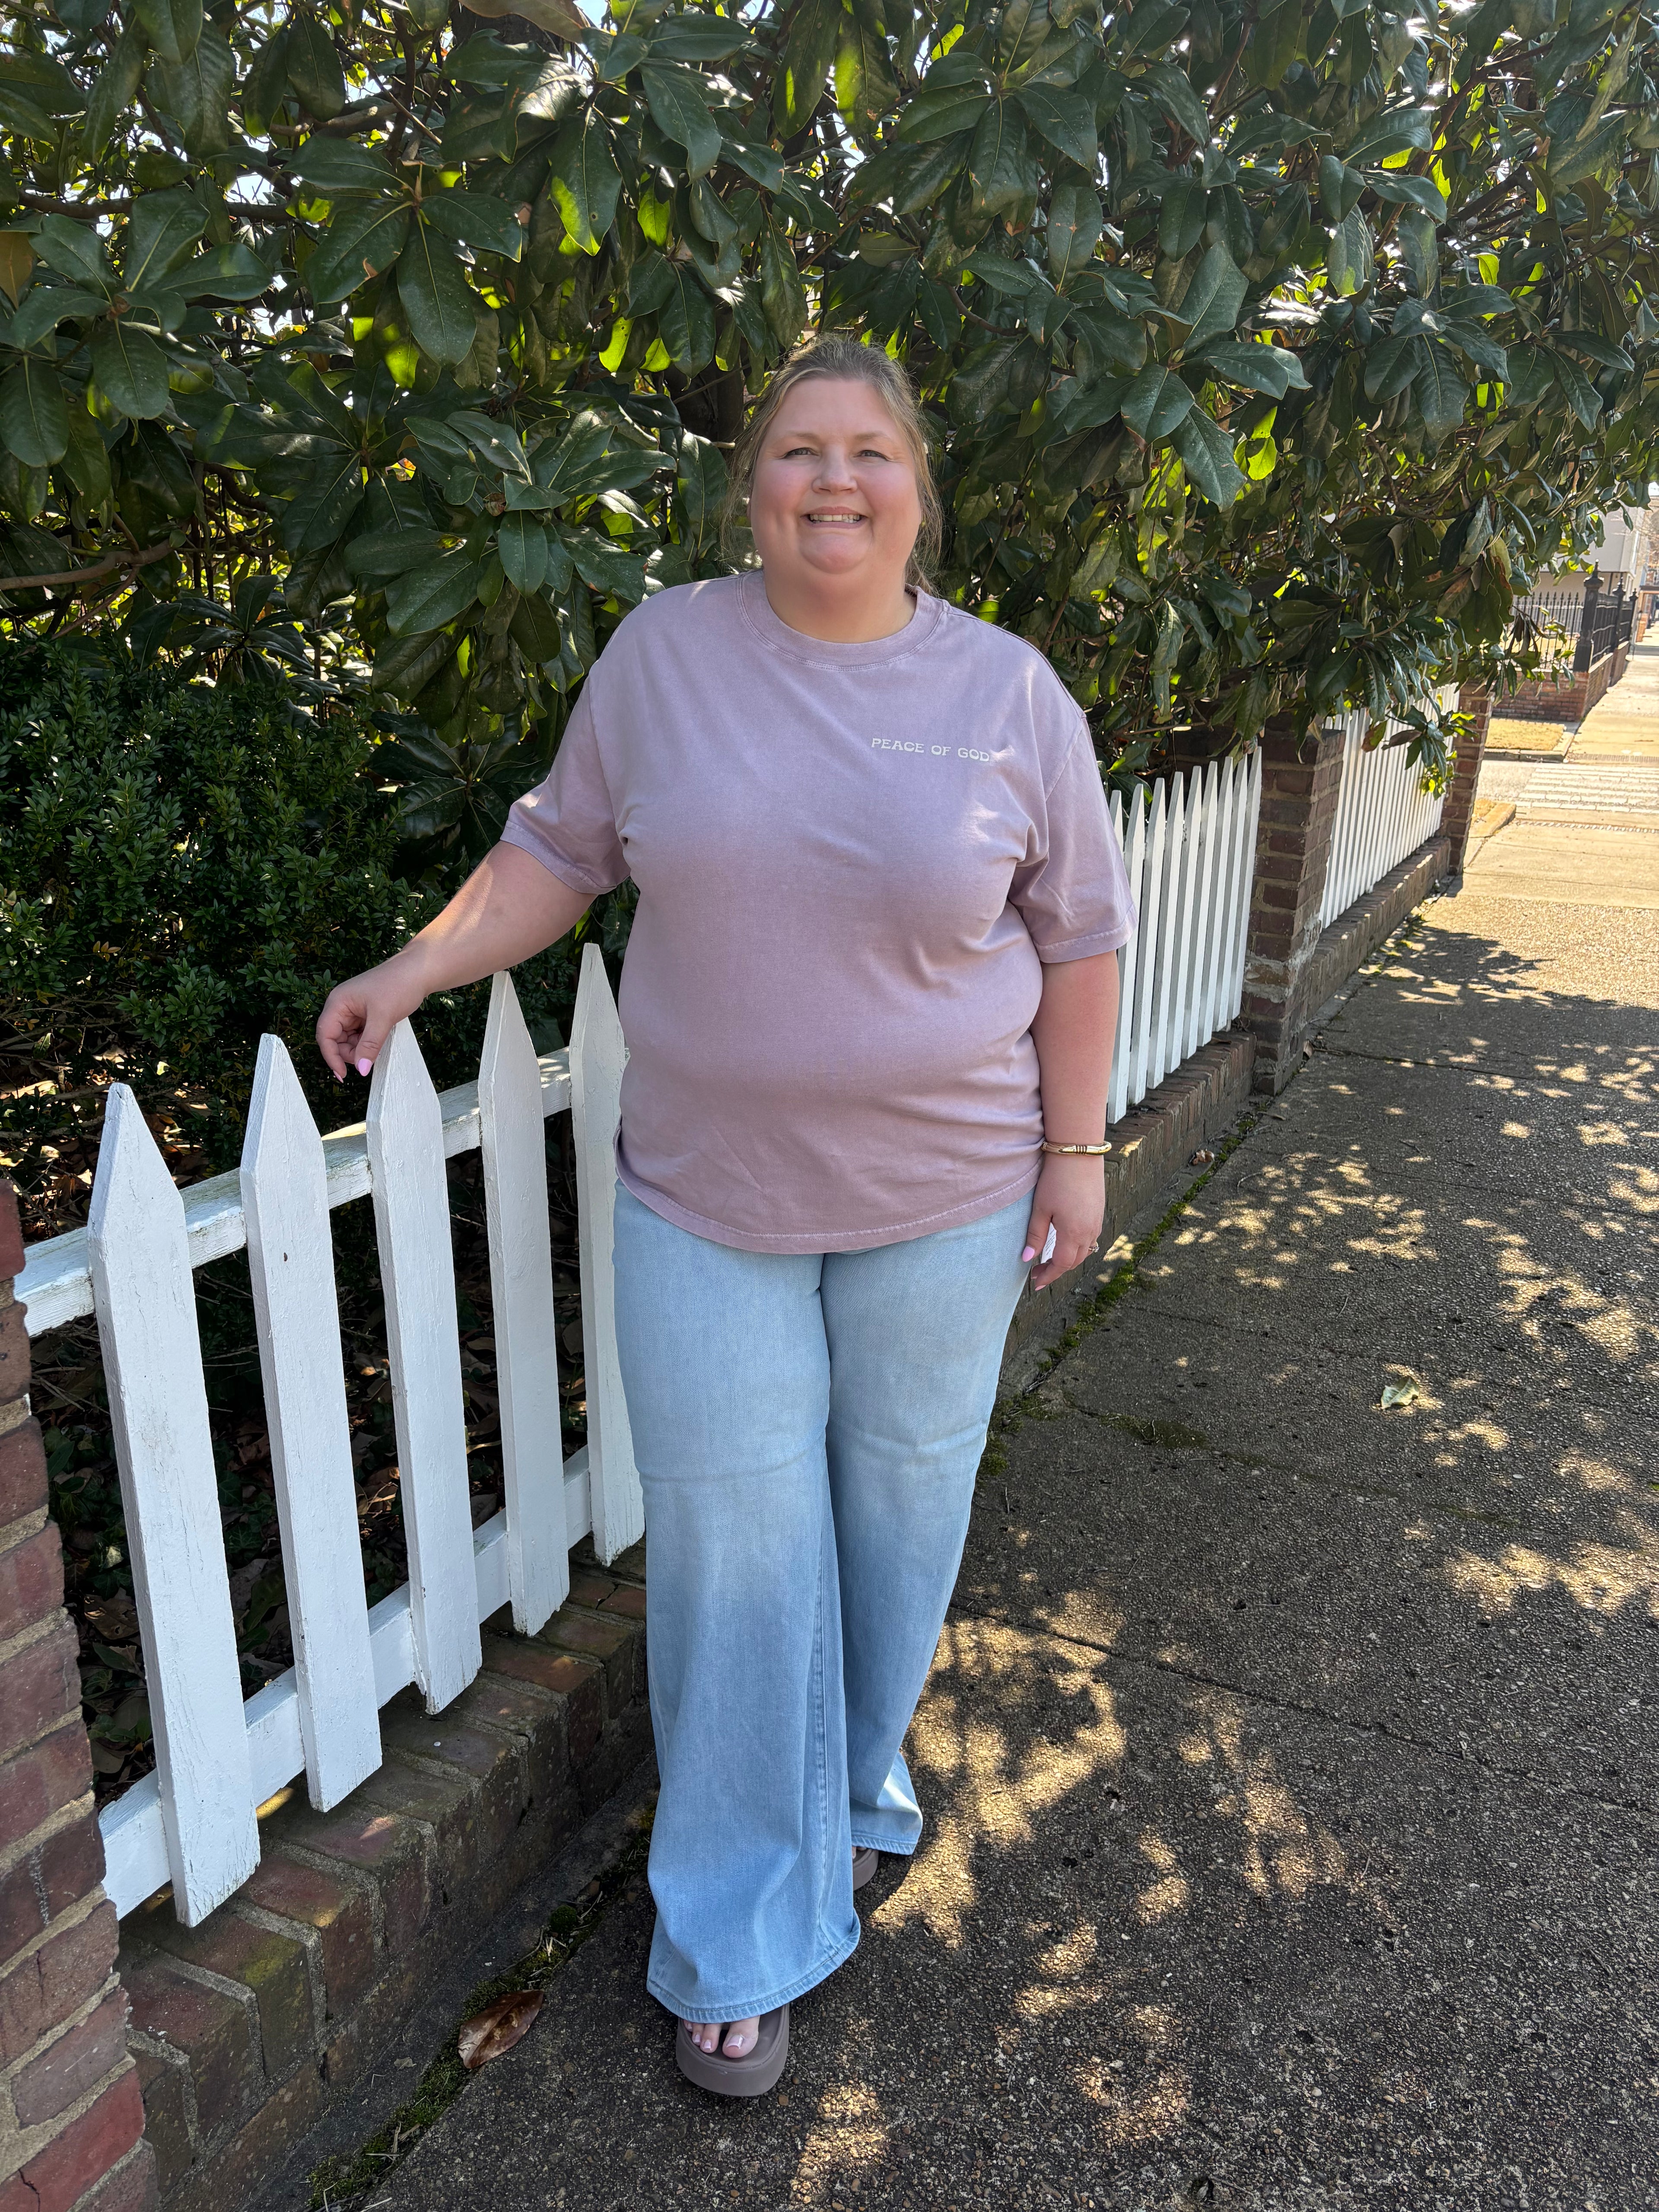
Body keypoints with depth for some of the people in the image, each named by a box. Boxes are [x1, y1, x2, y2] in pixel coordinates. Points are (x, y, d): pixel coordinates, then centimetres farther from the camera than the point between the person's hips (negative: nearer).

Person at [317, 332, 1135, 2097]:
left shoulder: (1006, 691, -2)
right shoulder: (661, 652, -1)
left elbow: (1079, 936, 2)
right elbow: (563, 847, 8)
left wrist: (1073, 1151, -1)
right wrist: (420, 967, -2)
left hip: (944, 1195, 1)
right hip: (708, 1194, 0)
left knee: (900, 1501, 15)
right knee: (733, 1542, 5)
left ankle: (861, 1764, 45)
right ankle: (741, 1932, 25)